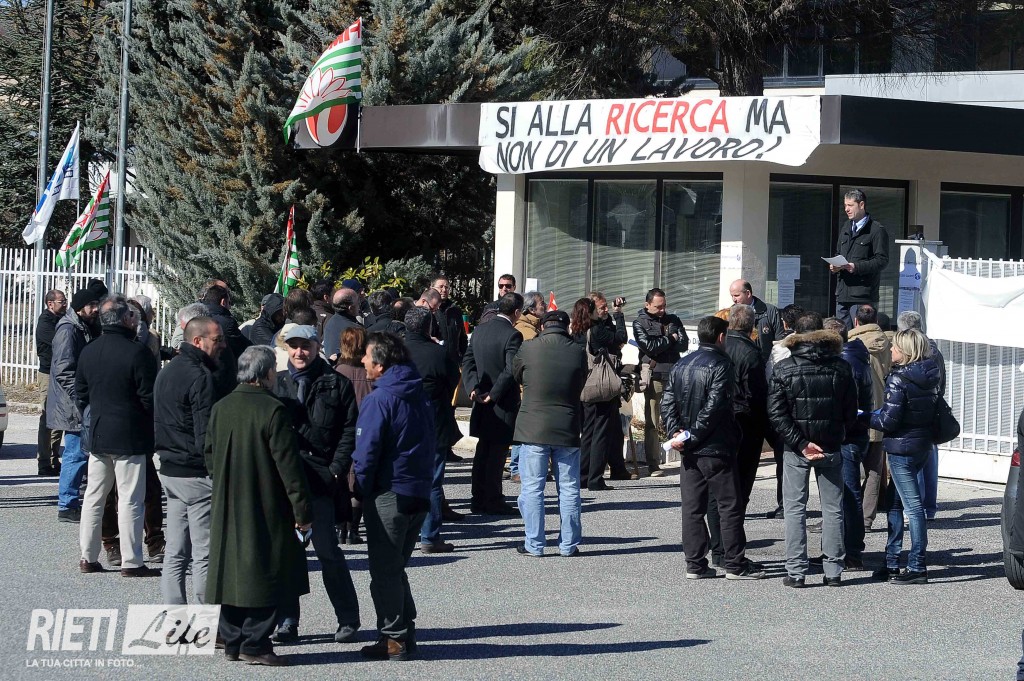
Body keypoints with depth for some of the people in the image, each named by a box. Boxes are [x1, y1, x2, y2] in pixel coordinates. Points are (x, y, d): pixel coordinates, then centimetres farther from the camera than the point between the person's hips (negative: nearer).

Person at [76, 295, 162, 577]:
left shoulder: (88, 352, 7)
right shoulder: (137, 352, -15)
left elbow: (80, 393, 14)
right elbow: (149, 397, -14)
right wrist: (155, 431, 1)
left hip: (97, 435, 7)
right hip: (129, 437, -6)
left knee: (93, 496, 13)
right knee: (130, 499, -3)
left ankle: (88, 557, 18)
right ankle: (131, 562, -1)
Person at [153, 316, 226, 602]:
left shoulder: (166, 372, 14)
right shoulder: (200, 377, -16)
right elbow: (206, 435, -19)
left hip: (170, 470, 9)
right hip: (197, 474, -9)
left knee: (175, 554, 11)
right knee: (204, 556, -6)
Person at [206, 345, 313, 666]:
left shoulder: (220, 408, 6)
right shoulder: (272, 410, -15)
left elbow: (209, 455, 14)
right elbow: (288, 464, -16)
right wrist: (302, 509, -11)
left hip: (227, 508, 7)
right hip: (266, 508, -7)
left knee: (231, 571, 12)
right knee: (263, 573, -1)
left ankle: (232, 640, 17)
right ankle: (255, 643, -2)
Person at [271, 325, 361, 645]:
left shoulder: (336, 385, 4)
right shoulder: (276, 384, 14)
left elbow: (349, 431, 0)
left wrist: (336, 471, -9)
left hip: (320, 479, -3)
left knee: (327, 551, -5)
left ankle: (348, 619, 6)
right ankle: (287, 621, 10)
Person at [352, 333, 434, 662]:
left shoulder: (379, 400, -15)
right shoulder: (420, 397, 10)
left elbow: (366, 452, -16)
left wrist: (361, 491, -5)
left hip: (389, 495, -8)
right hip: (420, 495, 8)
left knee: (384, 572, 1)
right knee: (395, 568, 18)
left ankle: (394, 639, 2)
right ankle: (405, 634, 19)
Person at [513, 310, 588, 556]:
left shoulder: (528, 349, -7)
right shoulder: (577, 351, -4)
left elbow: (516, 376, 9)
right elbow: (581, 385, 8)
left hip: (533, 428, -2)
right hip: (568, 429, 2)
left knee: (532, 487, 4)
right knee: (569, 488, 9)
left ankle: (534, 544, 4)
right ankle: (569, 544, 12)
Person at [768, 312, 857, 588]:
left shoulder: (784, 369, -6)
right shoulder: (840, 368, -1)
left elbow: (776, 413, -12)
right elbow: (851, 412, 2)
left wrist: (800, 444, -13)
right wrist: (838, 438, 12)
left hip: (796, 450, -2)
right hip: (831, 448, 2)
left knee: (795, 509, 4)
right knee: (833, 509, 10)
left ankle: (796, 571, 0)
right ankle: (834, 570, 10)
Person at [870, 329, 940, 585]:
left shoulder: (899, 379, -17)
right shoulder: (929, 376, 7)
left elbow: (888, 421, -20)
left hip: (902, 447, -8)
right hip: (923, 446, 9)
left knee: (912, 506, -6)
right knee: (894, 503, 17)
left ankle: (917, 567, -4)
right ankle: (892, 562, 22)